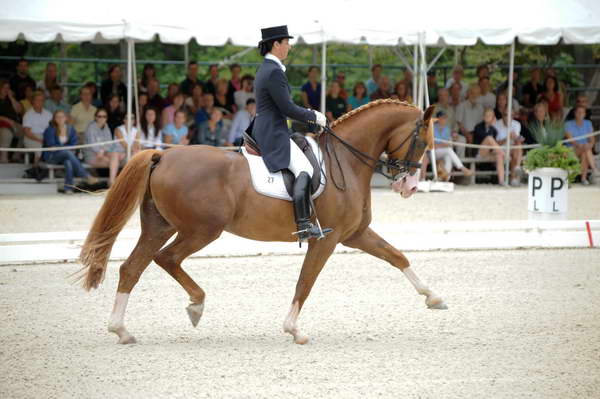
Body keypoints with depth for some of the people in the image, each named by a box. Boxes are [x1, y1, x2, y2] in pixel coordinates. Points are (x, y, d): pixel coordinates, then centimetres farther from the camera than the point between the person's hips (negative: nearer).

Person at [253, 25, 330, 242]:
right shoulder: (274, 71, -17)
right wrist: (313, 116, -4)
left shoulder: (266, 68, 17)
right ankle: (304, 227, -33)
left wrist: (309, 114, 17)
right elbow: (287, 109, -17)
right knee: (304, 171, -22)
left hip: (263, 132, 11)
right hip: (273, 134, -11)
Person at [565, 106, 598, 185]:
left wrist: (590, 145, -21)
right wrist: (579, 146, -31)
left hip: (585, 150, 2)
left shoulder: (588, 124, 11)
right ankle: (595, 170, -43)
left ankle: (584, 178, -37)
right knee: (586, 150, -34)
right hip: (572, 150, -2)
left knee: (585, 154, -35)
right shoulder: (568, 124, 0)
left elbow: (592, 139, 3)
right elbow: (570, 139, -12)